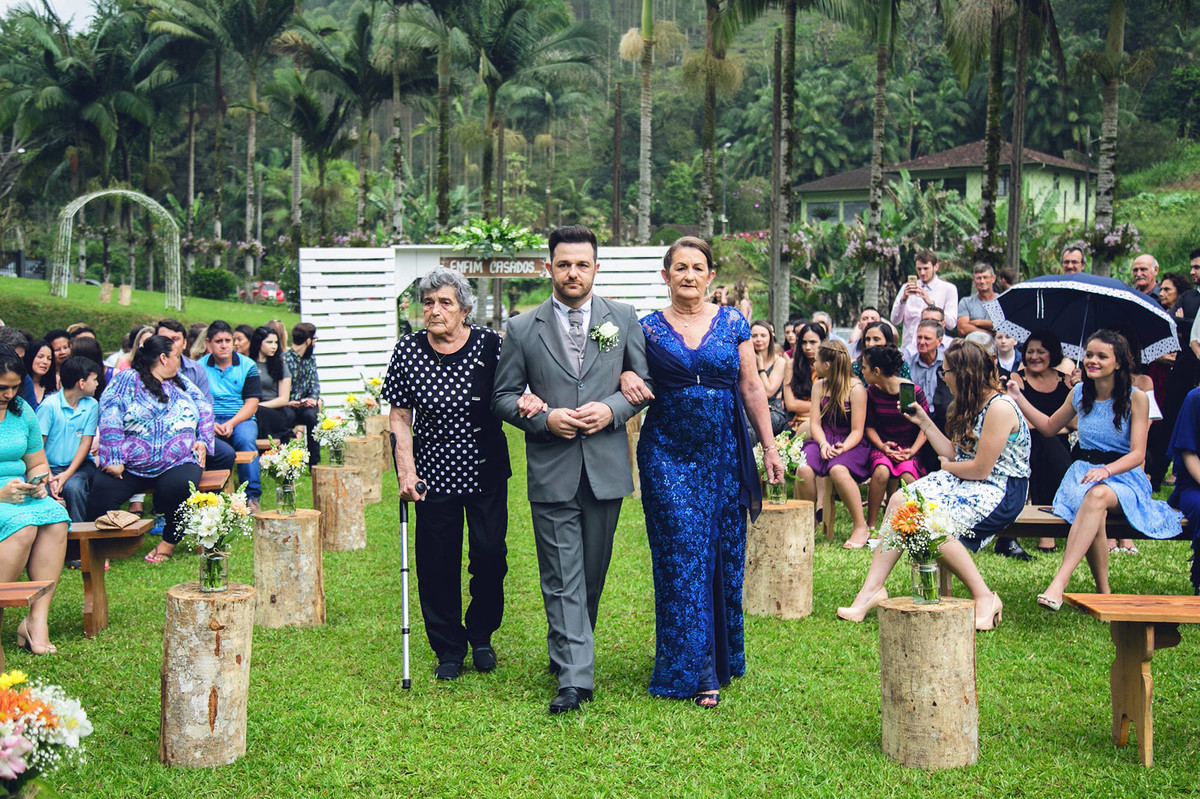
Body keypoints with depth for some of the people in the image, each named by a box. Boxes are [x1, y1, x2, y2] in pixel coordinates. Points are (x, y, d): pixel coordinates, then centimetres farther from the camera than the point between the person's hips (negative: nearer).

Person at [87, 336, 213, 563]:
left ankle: (169, 542, -9)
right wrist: (113, 458, -16)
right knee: (101, 489, -28)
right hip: (130, 465, -2)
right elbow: (110, 416, -6)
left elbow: (205, 410, 25)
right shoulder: (128, 379, 4)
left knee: (181, 486, -32)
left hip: (178, 461, 2)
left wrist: (203, 441, 6)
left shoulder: (182, 383, 22)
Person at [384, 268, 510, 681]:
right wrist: (406, 472, -7)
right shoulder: (408, 350, -4)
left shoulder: (490, 345, -6)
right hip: (434, 474, 0)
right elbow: (399, 417, 0)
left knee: (490, 555, 1)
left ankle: (480, 636, 27)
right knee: (438, 564, 4)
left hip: (486, 472, 0)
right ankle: (448, 649, 21)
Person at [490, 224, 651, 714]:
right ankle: (574, 677, -1)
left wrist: (612, 410, -9)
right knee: (562, 579, -3)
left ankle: (570, 651, 32)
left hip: (606, 468, 2)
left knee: (592, 575, 13)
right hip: (551, 471, -2)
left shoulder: (623, 319, 6)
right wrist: (544, 418, -11)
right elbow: (503, 397, 6)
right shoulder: (523, 329, 3)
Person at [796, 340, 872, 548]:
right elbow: (815, 423, 6)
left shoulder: (856, 389, -7)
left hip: (851, 444, -4)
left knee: (838, 470, -38)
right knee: (804, 470, -29)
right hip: (824, 440, 5)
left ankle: (861, 527, -23)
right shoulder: (819, 386, 10)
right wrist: (823, 444, -14)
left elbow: (857, 431, -8)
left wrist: (843, 448, -26)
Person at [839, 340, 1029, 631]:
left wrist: (947, 467, -1)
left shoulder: (1000, 408, -17)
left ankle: (985, 598, -18)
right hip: (966, 481, 9)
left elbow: (980, 468, -19)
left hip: (1001, 491, -9)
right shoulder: (971, 405, 15)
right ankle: (871, 589, -14)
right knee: (900, 501, -10)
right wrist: (924, 422, 13)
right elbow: (953, 454, 13)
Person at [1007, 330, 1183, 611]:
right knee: (1092, 509, -35)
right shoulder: (1080, 393, 9)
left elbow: (1137, 454, -9)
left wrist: (1106, 470, -28)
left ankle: (1059, 582, -50)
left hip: (1124, 476, -3)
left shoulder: (1136, 398, -4)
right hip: (1083, 472, 3)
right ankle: (1103, 594, -26)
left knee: (1097, 495, -39)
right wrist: (1019, 399, 16)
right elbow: (1050, 427, 26)